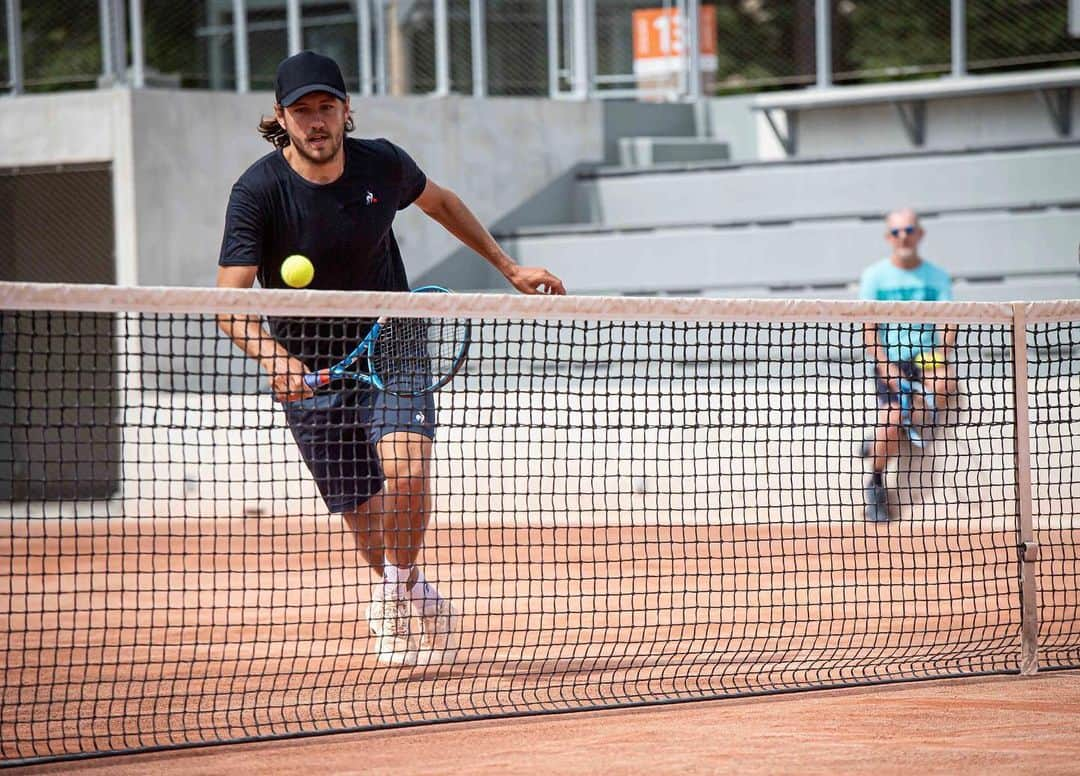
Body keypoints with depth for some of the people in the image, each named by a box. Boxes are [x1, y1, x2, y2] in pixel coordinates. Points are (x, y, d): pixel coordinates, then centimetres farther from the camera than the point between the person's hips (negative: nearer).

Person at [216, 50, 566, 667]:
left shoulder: (382, 165, -9)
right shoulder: (258, 192, -18)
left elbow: (441, 202, 15)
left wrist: (510, 268, 17)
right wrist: (272, 356, -44)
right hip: (308, 373, 0)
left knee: (406, 474, -26)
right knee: (364, 514, 6)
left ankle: (399, 586, 1)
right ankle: (415, 600, 36)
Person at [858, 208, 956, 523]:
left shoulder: (937, 276, 8)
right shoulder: (875, 276, 3)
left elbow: (948, 323, 0)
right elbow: (869, 328, 0)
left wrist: (941, 357, -19)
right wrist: (885, 367, -14)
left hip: (925, 355, 1)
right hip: (888, 358, -1)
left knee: (944, 385, -34)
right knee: (891, 420, -24)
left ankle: (878, 440, -14)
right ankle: (876, 484, 2)